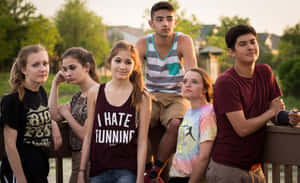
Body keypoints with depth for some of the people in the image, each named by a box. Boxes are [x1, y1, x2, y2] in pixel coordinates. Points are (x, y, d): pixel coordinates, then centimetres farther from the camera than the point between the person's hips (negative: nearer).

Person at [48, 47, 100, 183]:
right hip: (76, 159, 8)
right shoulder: (77, 97, 15)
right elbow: (54, 115, 2)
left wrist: (66, 113, -2)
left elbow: (86, 135, -14)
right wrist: (55, 84, 8)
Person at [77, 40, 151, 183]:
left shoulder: (141, 97, 0)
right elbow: (89, 135, 9)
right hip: (98, 171, 3)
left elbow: (142, 141, -2)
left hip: (127, 171, -2)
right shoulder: (95, 93, 6)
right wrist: (81, 171, 8)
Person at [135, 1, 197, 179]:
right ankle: (148, 168, -7)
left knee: (175, 124, -33)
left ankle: (156, 169, -13)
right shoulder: (143, 44, -5)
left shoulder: (184, 41, -11)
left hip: (177, 97, -2)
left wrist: (194, 105, -33)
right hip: (152, 97, 2)